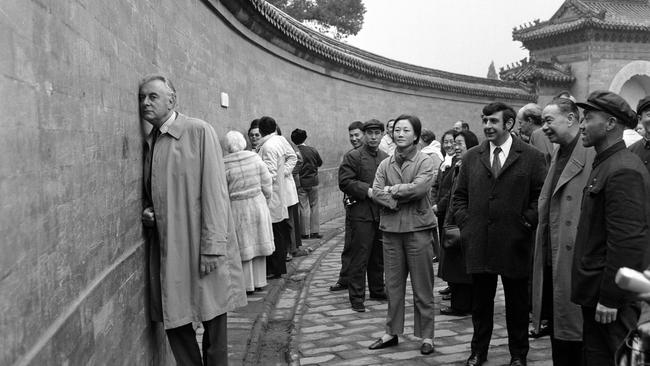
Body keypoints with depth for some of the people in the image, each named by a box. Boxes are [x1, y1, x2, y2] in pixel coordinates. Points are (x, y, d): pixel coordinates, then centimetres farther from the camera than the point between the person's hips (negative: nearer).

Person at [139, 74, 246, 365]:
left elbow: (214, 190, -12)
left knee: (214, 323, 3)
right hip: (166, 249, 6)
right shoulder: (148, 142, 12)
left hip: (200, 247, -5)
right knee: (174, 322, 10)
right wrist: (147, 211, 2)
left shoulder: (199, 131, -6)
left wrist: (212, 247, -17)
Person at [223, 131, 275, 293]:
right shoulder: (256, 158, -3)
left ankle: (247, 285, 12)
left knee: (243, 247, 6)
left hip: (236, 209, -3)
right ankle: (259, 281, 22)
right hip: (258, 205, 4)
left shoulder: (223, 166, -13)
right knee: (258, 243, 13)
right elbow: (267, 186, 1)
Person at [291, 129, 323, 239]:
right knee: (314, 207, 10)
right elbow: (320, 163, 10)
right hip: (313, 182, 2)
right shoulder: (313, 150, -4)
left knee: (304, 208, 4)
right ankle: (314, 232, 12)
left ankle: (305, 233, 7)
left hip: (300, 183, -2)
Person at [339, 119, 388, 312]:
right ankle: (356, 297, 1)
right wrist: (367, 191, -19)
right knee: (359, 256, -5)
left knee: (379, 255, 16)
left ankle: (377, 290, 30)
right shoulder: (353, 157, -3)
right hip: (362, 213, -6)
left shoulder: (386, 158, 15)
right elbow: (345, 182, -12)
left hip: (382, 213, 6)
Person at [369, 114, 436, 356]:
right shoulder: (385, 165, 9)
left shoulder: (424, 161, -2)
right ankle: (392, 332, 23)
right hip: (391, 229, 4)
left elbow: (419, 188, -18)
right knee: (393, 285, 11)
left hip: (418, 229, -3)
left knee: (422, 287, 3)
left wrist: (390, 190, -8)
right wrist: (401, 198, -16)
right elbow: (376, 193, -2)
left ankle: (426, 336, 14)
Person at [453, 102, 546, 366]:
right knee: (480, 302, 12)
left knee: (517, 303, 11)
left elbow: (541, 195, -1)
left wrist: (528, 220, -10)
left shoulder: (532, 157, -1)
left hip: (515, 243, -2)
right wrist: (464, 223, 1)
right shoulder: (471, 157, 9)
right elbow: (460, 195, 12)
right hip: (478, 242, 3)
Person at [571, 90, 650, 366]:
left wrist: (609, 298, -20)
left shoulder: (623, 171, -18)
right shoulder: (605, 164, 13)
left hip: (611, 295, -9)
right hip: (595, 291, 9)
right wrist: (595, 293, 16)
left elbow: (627, 242, -23)